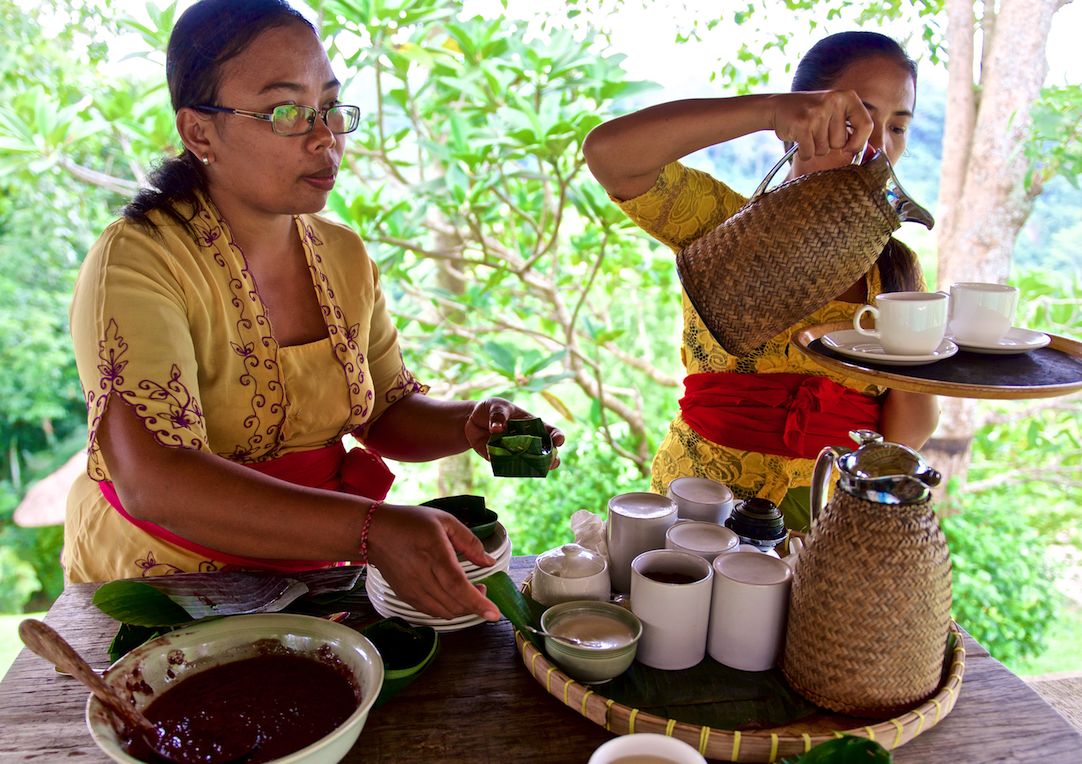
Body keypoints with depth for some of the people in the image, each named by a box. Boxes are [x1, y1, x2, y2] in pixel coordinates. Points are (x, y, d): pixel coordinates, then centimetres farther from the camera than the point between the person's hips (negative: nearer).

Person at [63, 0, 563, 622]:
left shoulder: (347, 257, 2)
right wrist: (371, 529, -41)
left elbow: (389, 411, 10)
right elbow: (153, 482, -31)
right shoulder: (136, 262, -18)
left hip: (310, 583, 5)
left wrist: (469, 424, -11)